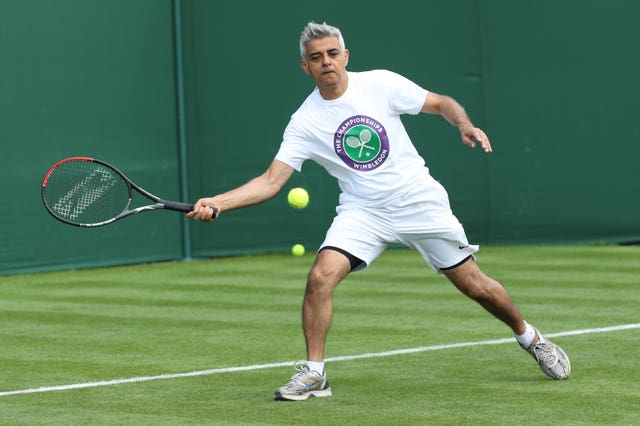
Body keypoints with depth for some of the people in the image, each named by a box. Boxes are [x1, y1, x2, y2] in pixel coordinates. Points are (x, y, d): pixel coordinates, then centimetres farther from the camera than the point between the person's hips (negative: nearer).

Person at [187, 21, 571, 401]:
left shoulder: (380, 84, -8)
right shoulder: (305, 123, -7)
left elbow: (443, 104, 2)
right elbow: (271, 182, -11)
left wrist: (466, 126, -19)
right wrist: (216, 203, -24)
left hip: (420, 200, -1)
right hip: (363, 211, 1)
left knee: (474, 284, 3)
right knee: (321, 276, -22)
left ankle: (529, 337, 31)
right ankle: (314, 374, -8)